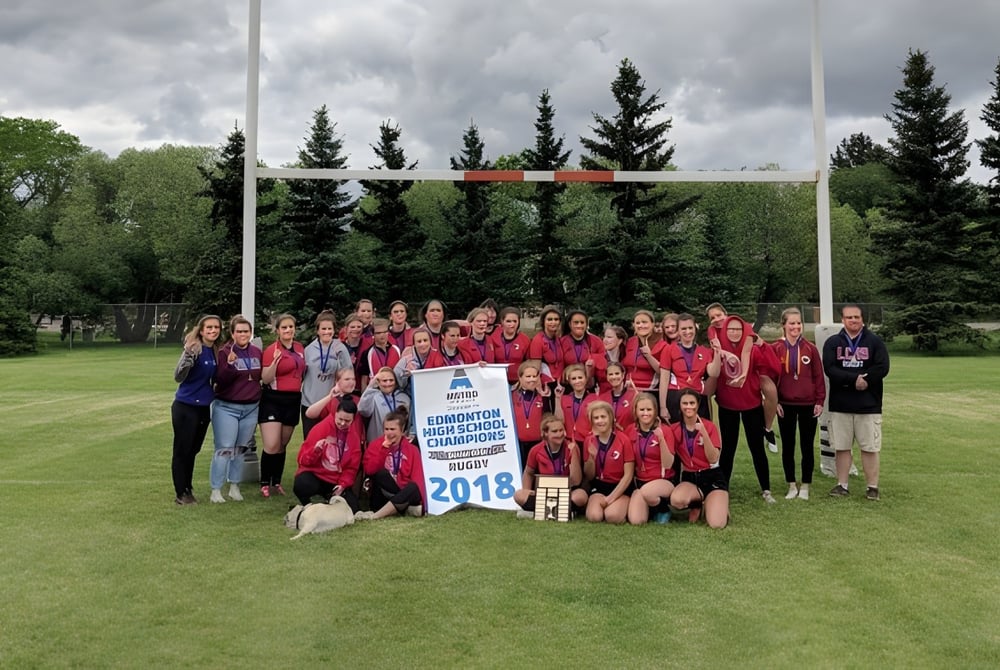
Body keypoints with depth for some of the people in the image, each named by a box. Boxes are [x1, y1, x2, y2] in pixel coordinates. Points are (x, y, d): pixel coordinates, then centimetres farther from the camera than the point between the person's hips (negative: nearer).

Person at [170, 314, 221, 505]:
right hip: (185, 407, -7)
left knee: (193, 450, 17)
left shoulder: (216, 351, 5)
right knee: (182, 450, 4)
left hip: (204, 407, 7)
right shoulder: (194, 348, -16)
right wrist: (188, 355, -35)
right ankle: (181, 494, 14)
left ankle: (188, 489, 30)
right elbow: (178, 377, -21)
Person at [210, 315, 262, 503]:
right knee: (224, 449, -5)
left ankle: (235, 487, 24)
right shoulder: (224, 352, -10)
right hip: (226, 408, -5)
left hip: (251, 408, 5)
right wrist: (230, 364, -30)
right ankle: (216, 491, 3)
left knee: (241, 449, 13)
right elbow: (220, 381, -16)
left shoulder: (257, 353, 5)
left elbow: (262, 376, 17)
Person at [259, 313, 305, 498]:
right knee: (271, 446, -11)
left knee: (283, 445, 12)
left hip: (293, 401, 5)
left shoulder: (300, 348, 8)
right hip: (273, 400, -5)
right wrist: (275, 361, -27)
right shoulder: (272, 350, -10)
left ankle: (277, 482, 22)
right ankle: (265, 484, 3)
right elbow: (265, 379, -14)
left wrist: (301, 391, 12)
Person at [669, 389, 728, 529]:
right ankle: (700, 500, 2)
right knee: (676, 500, -34)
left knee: (717, 524, -23)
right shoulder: (674, 429, -2)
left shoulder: (709, 426, -6)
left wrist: (703, 433, -25)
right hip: (689, 477, 2)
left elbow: (713, 459, -14)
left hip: (712, 477, -2)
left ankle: (708, 502, 13)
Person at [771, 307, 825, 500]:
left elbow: (818, 376, 1)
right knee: (787, 446, 8)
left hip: (808, 405, 0)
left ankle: (805, 486, 18)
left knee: (807, 446, 7)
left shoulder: (810, 348, -1)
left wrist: (820, 401, -2)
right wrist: (774, 401, -4)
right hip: (785, 405, 0)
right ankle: (792, 485, 19)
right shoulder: (775, 349, -2)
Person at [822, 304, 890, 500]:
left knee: (870, 448, 2)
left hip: (869, 404, -1)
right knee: (842, 447, 7)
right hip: (840, 405, 1)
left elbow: (882, 368, -8)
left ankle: (873, 487, 11)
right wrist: (854, 379, -20)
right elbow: (829, 369, -9)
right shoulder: (832, 343, 4)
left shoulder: (875, 341, 3)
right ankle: (842, 485, 16)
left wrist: (864, 380, -16)